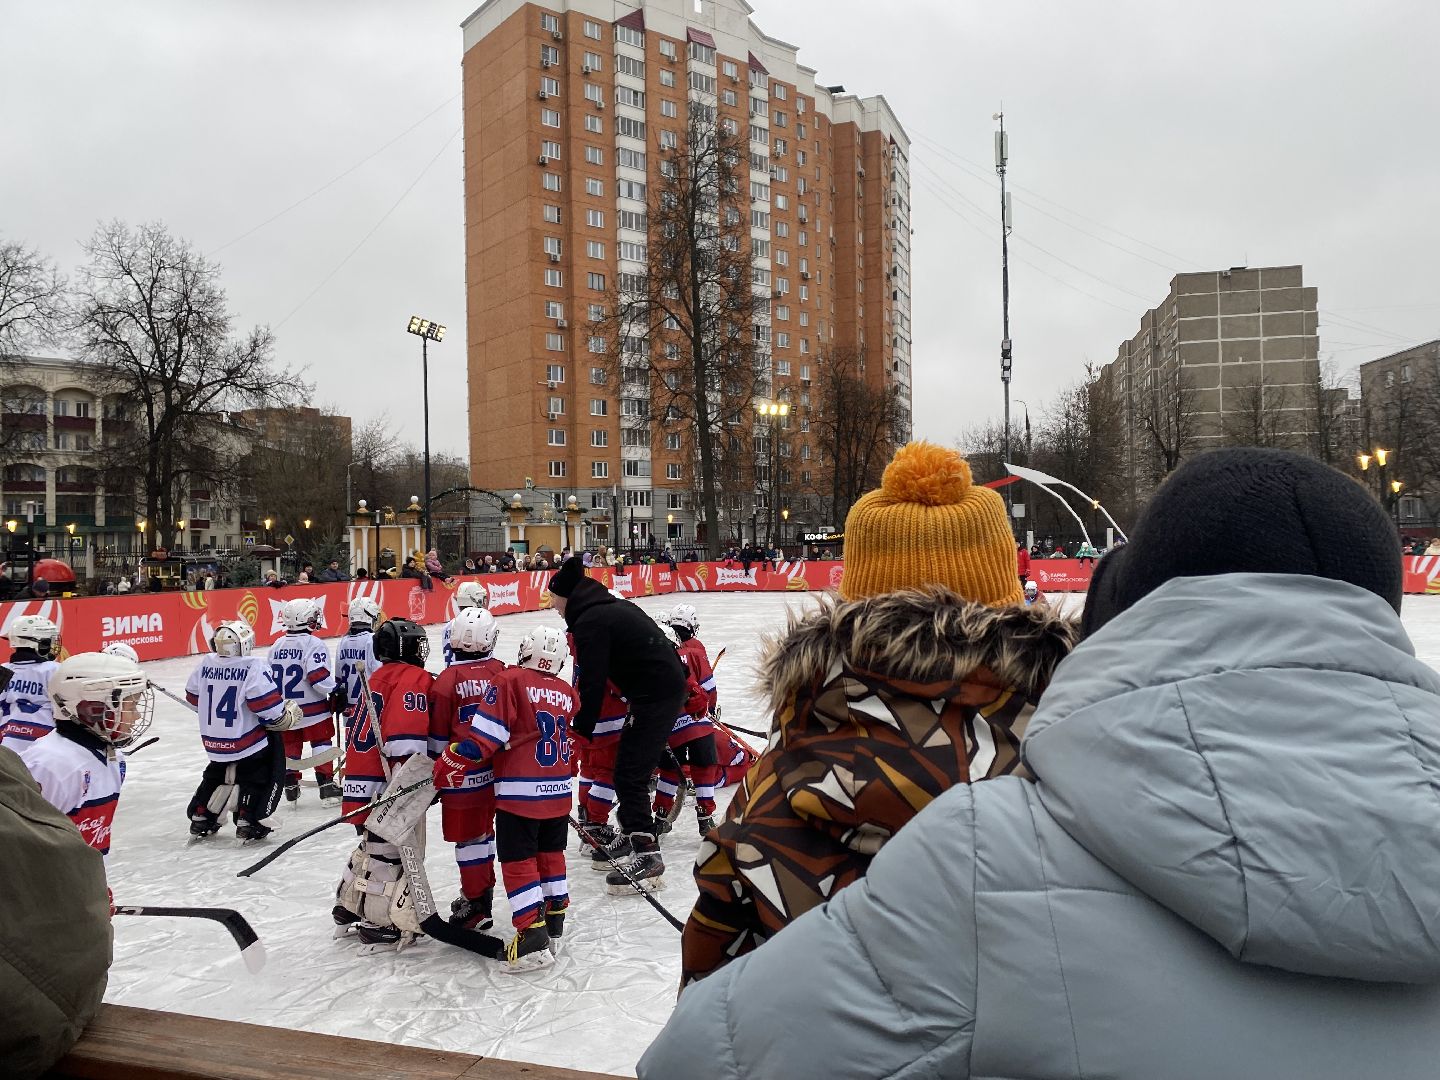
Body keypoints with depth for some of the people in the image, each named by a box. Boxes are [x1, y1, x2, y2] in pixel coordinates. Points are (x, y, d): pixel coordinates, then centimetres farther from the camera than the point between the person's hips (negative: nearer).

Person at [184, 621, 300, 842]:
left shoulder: (205, 665, -3)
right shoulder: (255, 667, -21)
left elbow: (193, 698, 11)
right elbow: (269, 708, -22)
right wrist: (291, 714, -4)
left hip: (214, 741, 6)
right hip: (248, 741, -6)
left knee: (217, 774, 27)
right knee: (258, 777, 11)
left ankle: (200, 818, 32)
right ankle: (248, 821, 6)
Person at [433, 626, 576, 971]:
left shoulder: (510, 680, -10)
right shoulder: (567, 694, 7)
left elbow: (485, 734, -15)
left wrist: (451, 765, -8)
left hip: (519, 792, -6)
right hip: (559, 792, 6)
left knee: (518, 861, 0)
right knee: (550, 854, 19)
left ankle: (533, 938, -3)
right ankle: (553, 924, 29)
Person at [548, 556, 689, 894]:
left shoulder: (589, 622, -14)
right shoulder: (611, 607, 15)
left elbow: (592, 683, -16)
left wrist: (581, 731, -7)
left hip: (655, 695, -10)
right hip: (667, 686, 10)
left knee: (630, 774, -7)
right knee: (630, 768, 20)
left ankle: (647, 856, -7)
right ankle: (632, 832, 33)